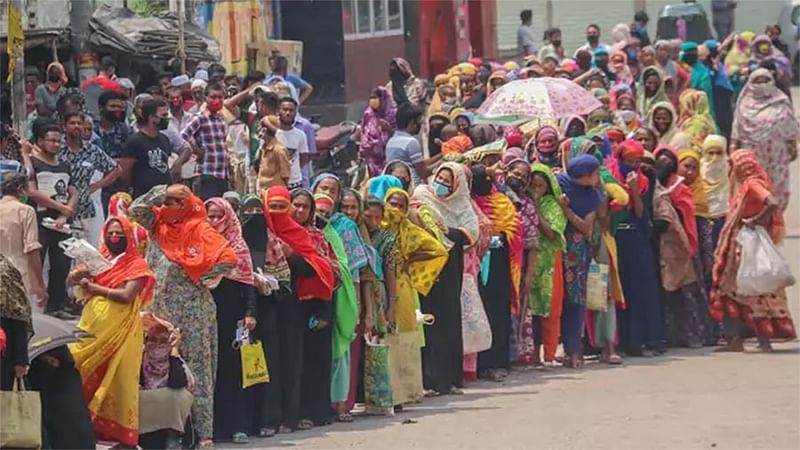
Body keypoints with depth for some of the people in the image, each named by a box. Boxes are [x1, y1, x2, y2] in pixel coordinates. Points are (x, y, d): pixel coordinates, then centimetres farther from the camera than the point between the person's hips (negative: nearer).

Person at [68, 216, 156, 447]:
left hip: (120, 330, -5)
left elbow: (127, 295, -12)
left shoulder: (137, 264, 2)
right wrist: (84, 272, -9)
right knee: (88, 377, -1)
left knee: (117, 379, -8)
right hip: (92, 326, 5)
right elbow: (71, 280, 13)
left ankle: (120, 431, -7)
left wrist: (94, 287, -5)